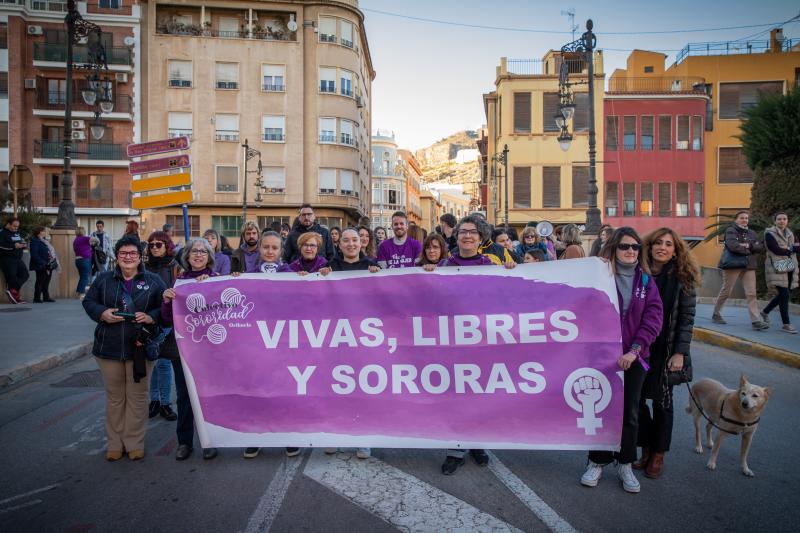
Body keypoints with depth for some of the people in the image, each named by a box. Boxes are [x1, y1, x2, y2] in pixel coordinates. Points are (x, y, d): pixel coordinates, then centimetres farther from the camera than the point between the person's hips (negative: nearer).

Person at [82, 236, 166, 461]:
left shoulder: (153, 281, 0)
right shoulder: (103, 279, 5)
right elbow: (88, 302, 8)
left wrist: (152, 316, -17)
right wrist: (102, 313, -11)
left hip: (140, 347, -1)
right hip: (109, 348, 2)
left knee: (137, 397, 7)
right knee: (114, 397, 12)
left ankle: (135, 444, 21)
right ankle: (115, 444, 26)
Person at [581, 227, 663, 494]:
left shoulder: (645, 280, 3)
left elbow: (653, 318, -4)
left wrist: (634, 349, -14)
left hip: (633, 357, 2)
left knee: (629, 413, 12)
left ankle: (625, 464, 29)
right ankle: (597, 462, 24)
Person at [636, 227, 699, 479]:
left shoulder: (682, 278, -4)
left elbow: (687, 317, -5)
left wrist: (680, 352, -9)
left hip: (666, 350, -1)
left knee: (662, 401, 8)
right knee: (636, 399, 4)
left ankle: (658, 455, 23)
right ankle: (645, 450, 23)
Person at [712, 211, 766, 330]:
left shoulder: (752, 233, 16)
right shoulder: (730, 231, -2)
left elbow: (760, 247, 4)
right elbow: (733, 246, -18)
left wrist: (749, 246, -12)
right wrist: (749, 251, -8)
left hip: (749, 266, 5)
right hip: (732, 265, -5)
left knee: (751, 294, -3)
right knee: (726, 292, 3)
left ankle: (756, 321, -7)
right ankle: (716, 314, 19)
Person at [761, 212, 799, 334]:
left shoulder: (790, 234, 15)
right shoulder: (769, 234, -6)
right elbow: (776, 250, -16)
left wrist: (788, 248, -15)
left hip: (790, 268, 7)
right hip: (777, 268, -7)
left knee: (783, 294, 9)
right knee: (784, 294, -10)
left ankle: (765, 312, 31)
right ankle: (786, 324, -4)